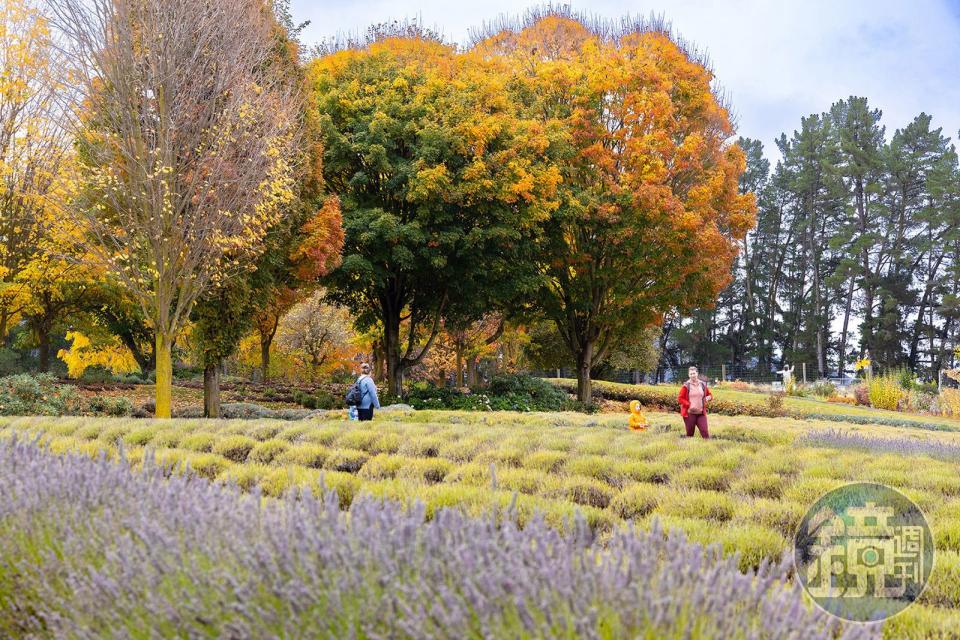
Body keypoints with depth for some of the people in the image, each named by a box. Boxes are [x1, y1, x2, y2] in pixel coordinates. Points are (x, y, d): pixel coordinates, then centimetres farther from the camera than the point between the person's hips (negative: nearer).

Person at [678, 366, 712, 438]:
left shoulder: (703, 385, 7)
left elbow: (710, 395, 19)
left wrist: (709, 397, -6)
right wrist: (689, 405, -16)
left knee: (705, 432, -8)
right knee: (690, 433, 3)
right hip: (689, 413, -2)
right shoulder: (686, 386, -2)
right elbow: (680, 398, -3)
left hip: (701, 413, 2)